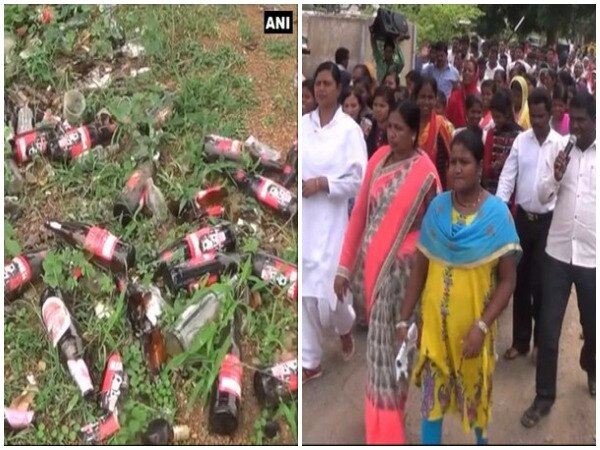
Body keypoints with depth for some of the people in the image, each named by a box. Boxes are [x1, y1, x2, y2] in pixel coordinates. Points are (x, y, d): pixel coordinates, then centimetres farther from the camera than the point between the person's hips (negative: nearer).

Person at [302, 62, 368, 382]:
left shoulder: (349, 129, -6)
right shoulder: (302, 123, 6)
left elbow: (357, 179, -9)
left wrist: (321, 184, -17)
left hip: (330, 218, -4)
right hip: (302, 216, 4)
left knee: (326, 286, -1)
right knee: (306, 289, 6)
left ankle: (345, 326, 35)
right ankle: (310, 360, 19)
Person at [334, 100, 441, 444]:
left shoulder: (425, 174, -13)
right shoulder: (379, 158, 5)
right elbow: (360, 213, 6)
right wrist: (345, 265, 6)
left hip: (399, 266, -6)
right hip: (368, 261, 6)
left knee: (387, 344, -1)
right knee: (378, 339, 20)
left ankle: (386, 432, 13)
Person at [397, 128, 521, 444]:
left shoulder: (497, 213, -12)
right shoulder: (436, 207, -4)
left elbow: (507, 280, -11)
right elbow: (419, 268, 1)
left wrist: (481, 326, -20)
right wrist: (404, 319, -1)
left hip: (474, 325, -2)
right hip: (435, 322, 2)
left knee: (477, 393, 18)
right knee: (432, 395, 11)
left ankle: (482, 441, 46)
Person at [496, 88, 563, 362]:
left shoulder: (561, 144, -7)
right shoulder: (521, 140, 1)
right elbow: (507, 176, -3)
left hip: (548, 220, -3)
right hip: (522, 217, 3)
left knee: (541, 284, 3)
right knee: (520, 281, 11)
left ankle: (540, 341, 22)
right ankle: (520, 340, 24)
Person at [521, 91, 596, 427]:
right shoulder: (559, 150, 1)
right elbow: (543, 196, 3)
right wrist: (555, 176, -16)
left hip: (593, 256, -1)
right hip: (558, 251, 1)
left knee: (592, 324, 17)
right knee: (549, 327, 4)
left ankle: (591, 370, 47)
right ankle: (544, 396, 17)